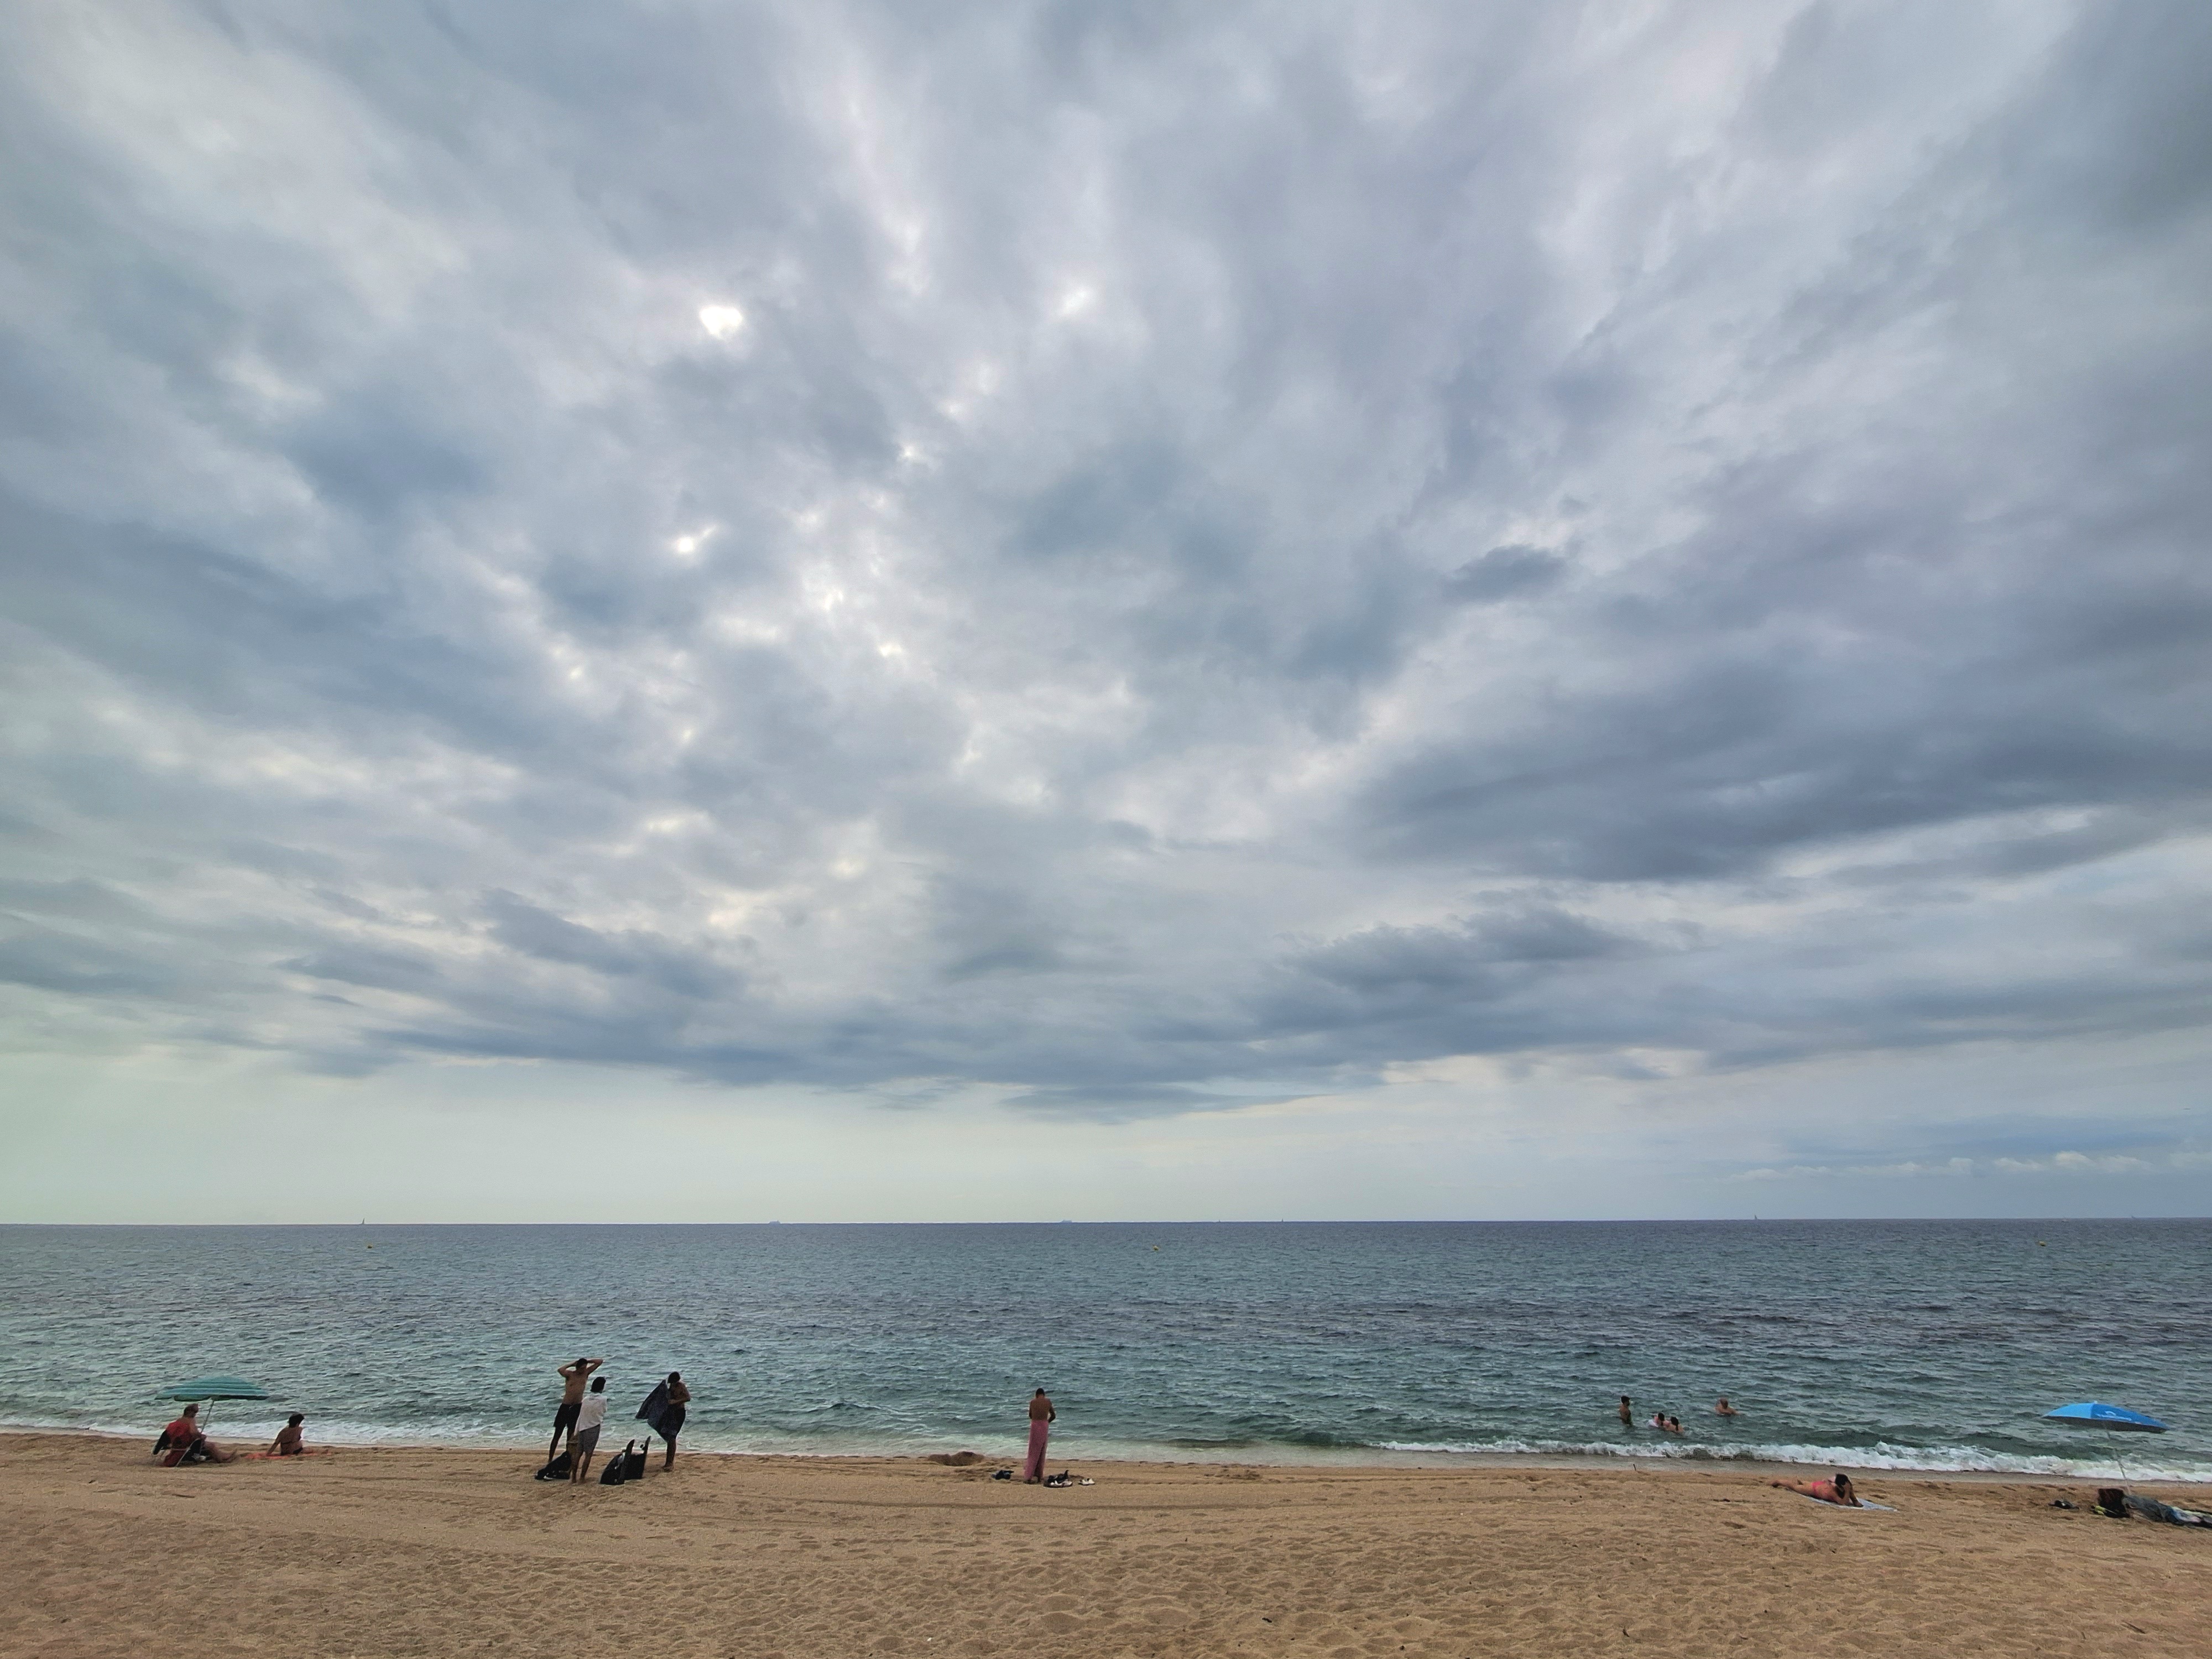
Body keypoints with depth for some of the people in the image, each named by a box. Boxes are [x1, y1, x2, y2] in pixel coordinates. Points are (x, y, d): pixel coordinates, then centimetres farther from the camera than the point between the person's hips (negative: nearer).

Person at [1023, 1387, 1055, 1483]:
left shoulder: (1033, 1402, 2)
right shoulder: (1048, 1402, 5)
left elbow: (1030, 1416, 14)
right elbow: (1053, 1416, 16)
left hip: (1035, 1425, -1)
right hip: (1045, 1426, 1)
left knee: (1033, 1452, 4)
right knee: (1041, 1452, 13)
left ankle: (1029, 1476, -4)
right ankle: (1039, 1476, 15)